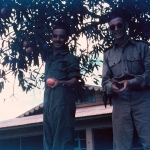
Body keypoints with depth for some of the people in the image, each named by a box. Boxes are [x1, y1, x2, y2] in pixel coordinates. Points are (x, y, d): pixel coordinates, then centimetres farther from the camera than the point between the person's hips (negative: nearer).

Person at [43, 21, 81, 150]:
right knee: (49, 137, 8)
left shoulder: (70, 58, 1)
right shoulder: (48, 55, 19)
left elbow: (75, 80, -9)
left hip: (63, 99, -7)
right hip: (48, 100, 7)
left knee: (63, 138, -11)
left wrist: (61, 83, -28)